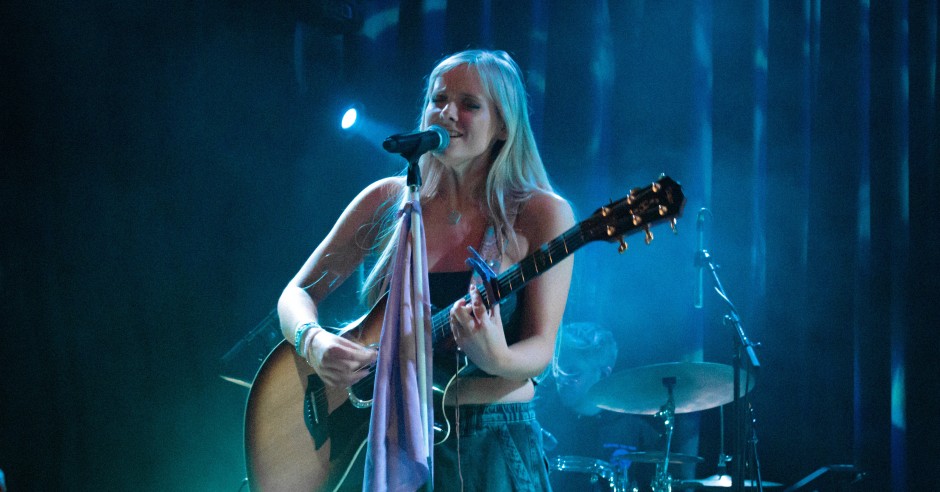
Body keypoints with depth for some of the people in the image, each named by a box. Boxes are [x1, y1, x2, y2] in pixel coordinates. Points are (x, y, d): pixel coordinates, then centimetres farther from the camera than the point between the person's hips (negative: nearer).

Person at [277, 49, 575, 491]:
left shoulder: (541, 215, -4)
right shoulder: (388, 201, 5)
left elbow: (540, 350, -8)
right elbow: (297, 294, 7)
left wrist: (498, 361, -30)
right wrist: (314, 341, -15)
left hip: (491, 442, -3)